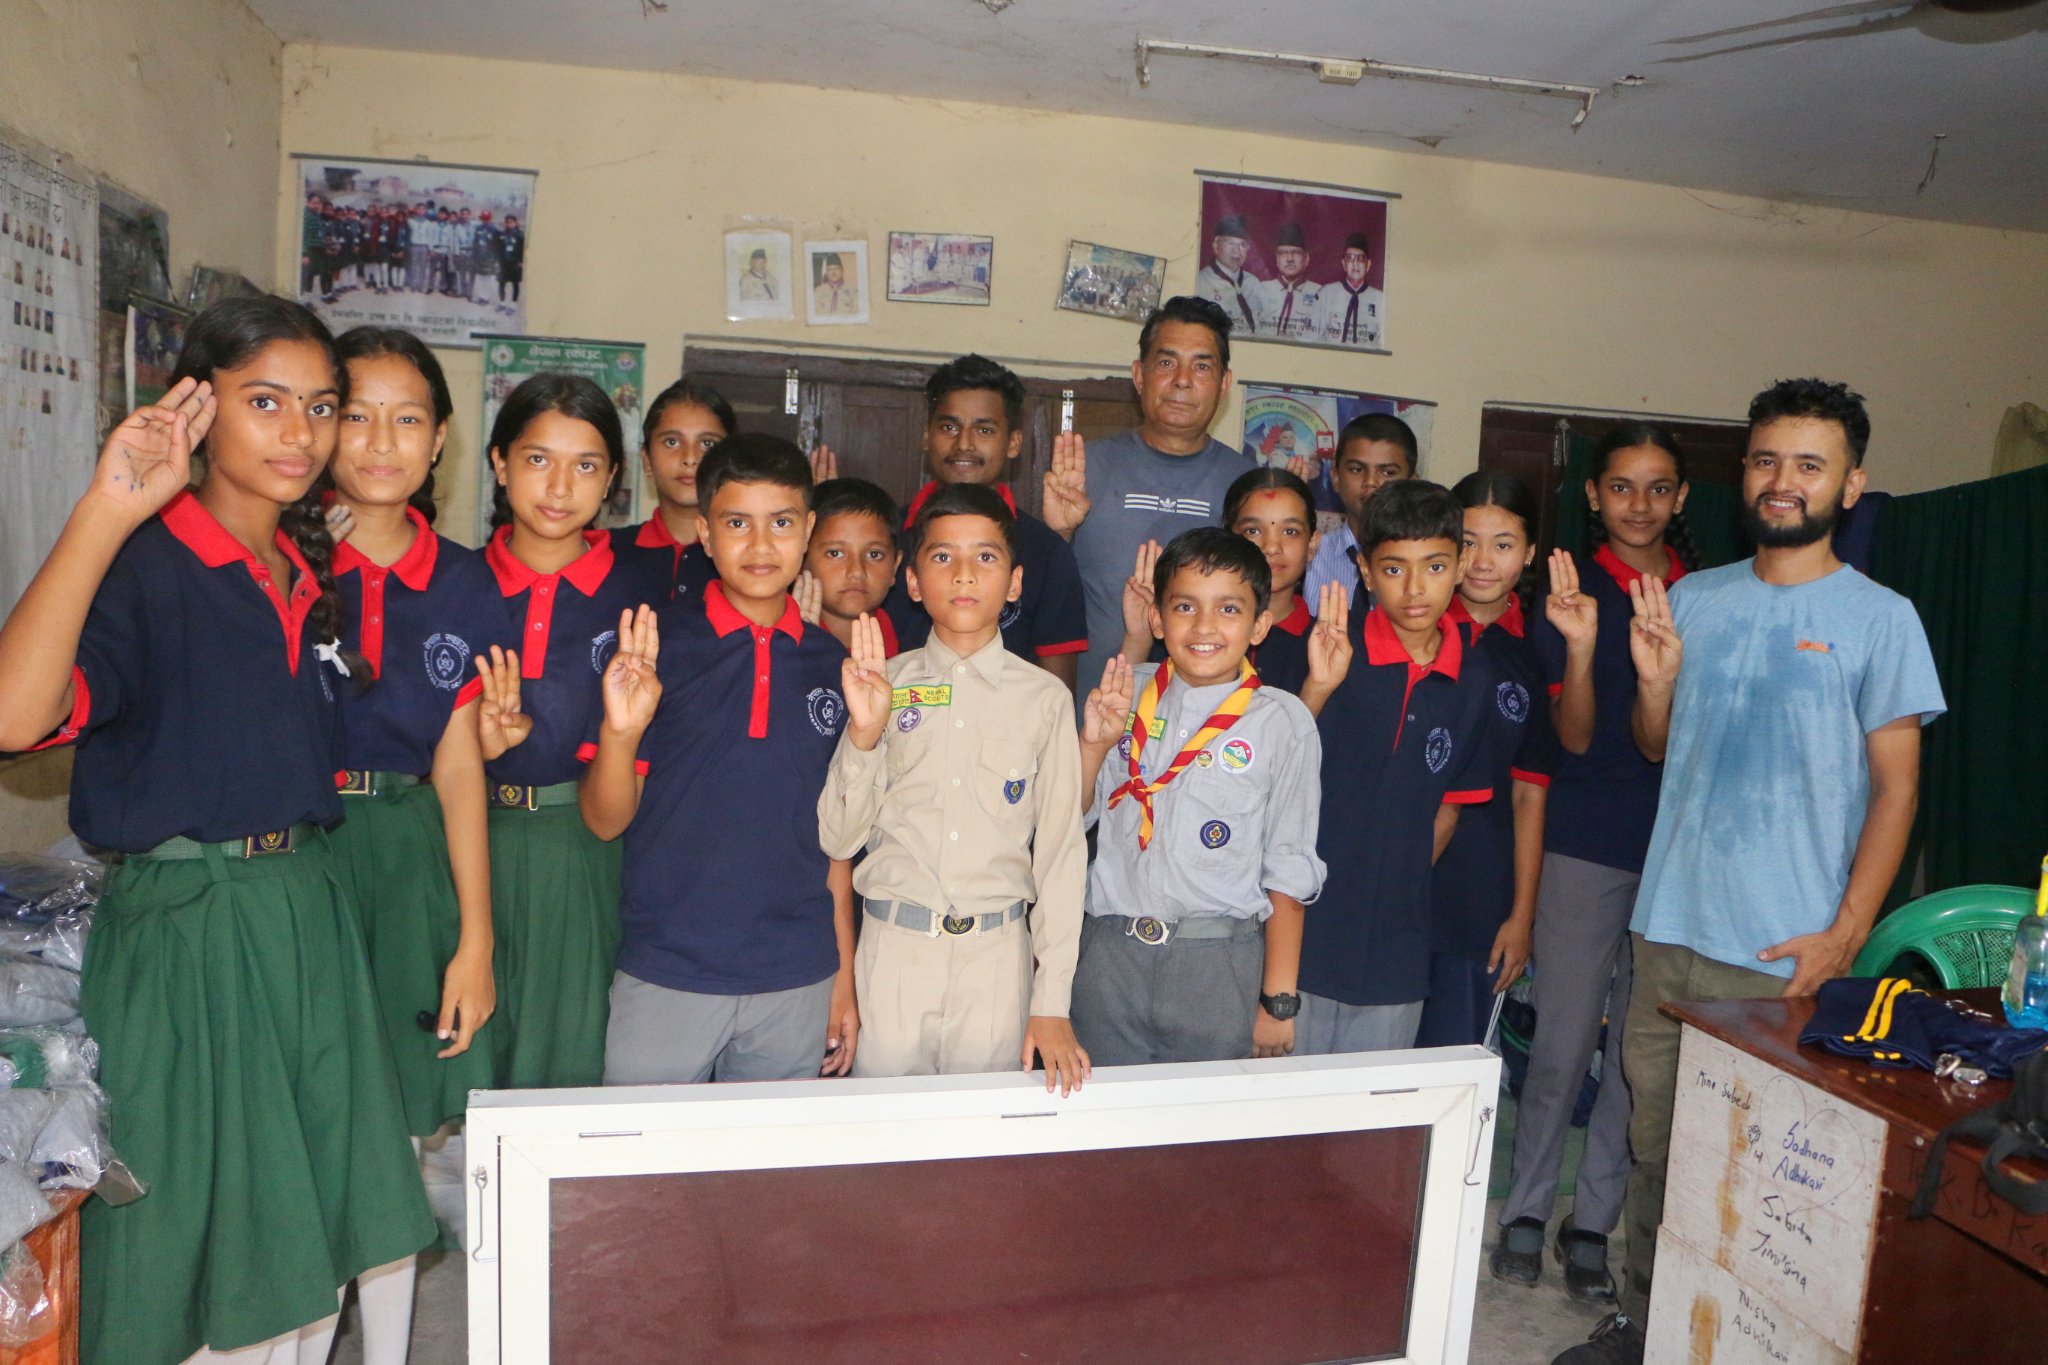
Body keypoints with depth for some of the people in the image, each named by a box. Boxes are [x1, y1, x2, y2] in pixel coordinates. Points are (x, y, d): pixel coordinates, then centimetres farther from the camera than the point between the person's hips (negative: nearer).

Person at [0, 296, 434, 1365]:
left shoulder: (312, 578, 9)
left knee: (309, 1252, 17)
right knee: (186, 1254, 8)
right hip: (181, 926, -7)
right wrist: (106, 512, -33)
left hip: (309, 914, 7)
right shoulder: (143, 566, -13)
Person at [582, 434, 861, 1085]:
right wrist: (620, 732, -24)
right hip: (664, 977, -2)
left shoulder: (830, 665, 5)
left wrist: (844, 980, 10)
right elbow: (605, 821, -4)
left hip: (798, 984, 2)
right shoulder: (654, 645, -3)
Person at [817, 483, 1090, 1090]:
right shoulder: (881, 684, 2)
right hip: (892, 949, 0)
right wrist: (864, 731, -16)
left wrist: (1052, 1001, -3)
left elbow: (1061, 847, 1)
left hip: (998, 954, 0)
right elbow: (837, 838, 0)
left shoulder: (1045, 697, 1)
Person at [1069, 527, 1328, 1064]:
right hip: (1109, 957, 3)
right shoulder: (1125, 698, 5)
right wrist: (1092, 743, -10)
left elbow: (1288, 872, -3)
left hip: (1221, 973, -2)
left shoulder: (1283, 721, -4)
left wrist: (1278, 1000, -4)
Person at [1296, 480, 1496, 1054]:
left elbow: (1446, 808, 12)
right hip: (1303, 936, -3)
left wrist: (1397, 892, 9)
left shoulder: (1474, 681, 2)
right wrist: (1317, 690, -28)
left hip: (1396, 948, 3)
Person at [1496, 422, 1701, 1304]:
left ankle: (1593, 1223, 24)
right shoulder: (1572, 592, -3)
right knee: (1564, 1042, 3)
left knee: (1641, 1048, 9)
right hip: (1587, 844, -3)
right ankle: (1526, 1211, 22)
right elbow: (1575, 737, -10)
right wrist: (1579, 645, -24)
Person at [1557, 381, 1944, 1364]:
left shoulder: (1880, 618, -3)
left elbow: (1895, 787, -3)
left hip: (1790, 948, -4)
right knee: (1656, 1144, 14)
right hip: (1669, 924, 4)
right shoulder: (1692, 599, 8)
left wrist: (1845, 934, -11)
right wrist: (1655, 681, -6)